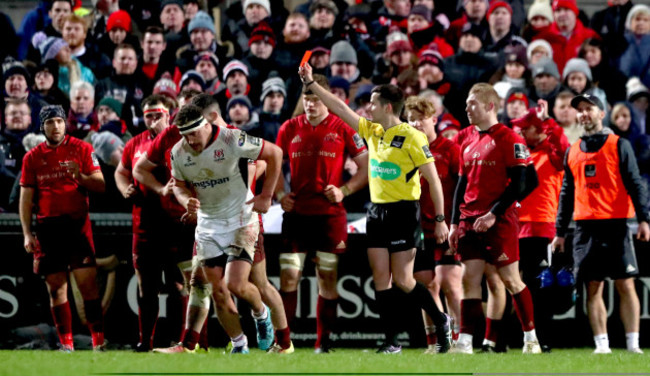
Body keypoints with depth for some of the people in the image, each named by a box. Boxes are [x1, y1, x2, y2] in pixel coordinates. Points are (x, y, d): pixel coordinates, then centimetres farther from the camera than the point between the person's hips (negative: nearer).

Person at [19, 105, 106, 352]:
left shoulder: (82, 149, 4)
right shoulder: (33, 157, 10)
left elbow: (100, 185, 2)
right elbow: (26, 199, 11)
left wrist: (80, 176, -17)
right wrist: (27, 234, 3)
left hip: (77, 223, -2)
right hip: (47, 227, 2)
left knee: (87, 282, -10)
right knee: (56, 287, 1)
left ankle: (98, 341, -9)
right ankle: (66, 344, 4)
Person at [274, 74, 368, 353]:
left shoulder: (342, 129, -1)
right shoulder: (289, 129, 7)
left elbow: (366, 167, 2)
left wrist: (344, 190, -10)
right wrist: (279, 194, 2)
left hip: (330, 214, -2)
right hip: (296, 213, 2)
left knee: (328, 278, 2)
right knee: (288, 276, -5)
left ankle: (323, 341, 8)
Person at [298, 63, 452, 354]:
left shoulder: (411, 136, -11)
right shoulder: (372, 131, 9)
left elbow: (433, 178, -10)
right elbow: (340, 108, 16)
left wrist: (440, 219, -13)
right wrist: (311, 84, 12)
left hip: (403, 212, -7)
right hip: (376, 211, 7)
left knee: (402, 280, -6)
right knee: (380, 278, 1)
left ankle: (441, 322, 15)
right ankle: (392, 341, 5)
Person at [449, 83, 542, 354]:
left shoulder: (508, 139, -7)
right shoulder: (468, 143, 15)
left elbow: (520, 183, -13)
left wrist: (493, 214, -17)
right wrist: (455, 223, 12)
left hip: (499, 222, -6)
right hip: (470, 223, 6)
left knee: (511, 279, -2)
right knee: (470, 279, 1)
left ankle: (531, 338, 7)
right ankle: (464, 342, -2)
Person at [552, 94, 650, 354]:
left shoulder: (619, 145, 4)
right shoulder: (572, 152, 16)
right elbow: (566, 193, 20)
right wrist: (560, 232, 16)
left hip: (615, 225, -4)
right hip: (585, 226, 4)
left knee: (625, 285, -6)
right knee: (593, 288, 0)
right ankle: (601, 344, 2)